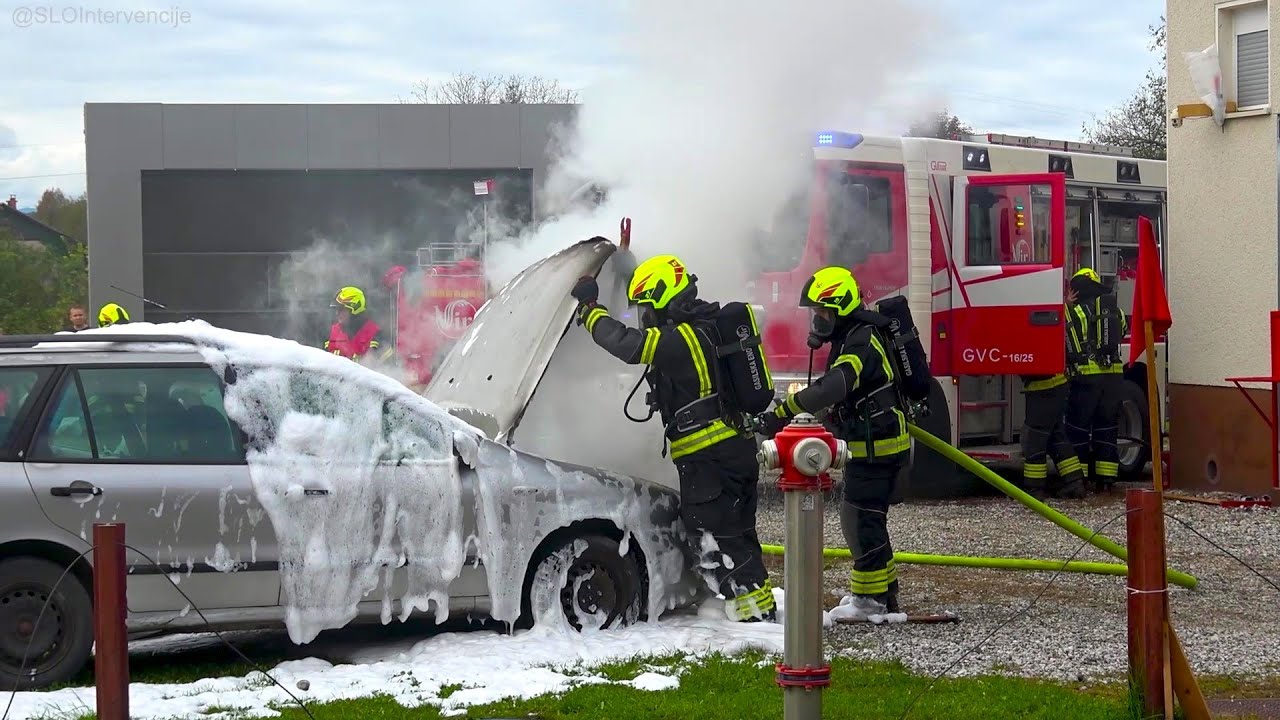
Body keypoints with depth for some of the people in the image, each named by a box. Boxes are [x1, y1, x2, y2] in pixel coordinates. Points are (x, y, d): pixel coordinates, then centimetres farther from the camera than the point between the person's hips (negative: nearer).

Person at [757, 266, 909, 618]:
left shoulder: (861, 343, -21)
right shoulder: (850, 338, 12)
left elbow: (831, 388, -38)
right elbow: (836, 392, 22)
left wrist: (782, 414, -41)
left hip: (878, 445, -11)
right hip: (869, 443, 11)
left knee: (861, 518, -9)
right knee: (860, 517, 16)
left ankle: (874, 599, -4)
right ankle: (881, 591, 26)